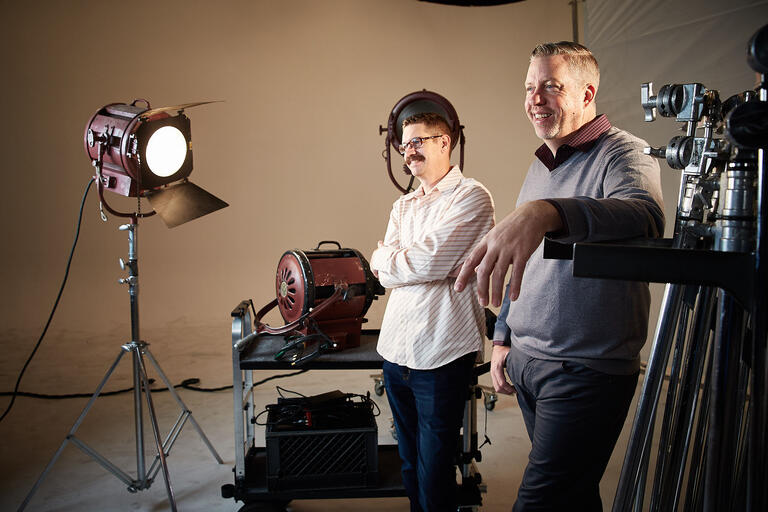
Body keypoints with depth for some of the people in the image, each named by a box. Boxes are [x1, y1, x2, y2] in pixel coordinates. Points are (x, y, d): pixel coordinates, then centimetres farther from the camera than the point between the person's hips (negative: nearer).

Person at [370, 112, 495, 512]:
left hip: (441, 355, -6)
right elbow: (385, 278, 8)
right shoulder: (402, 206, 17)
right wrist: (413, 262, -9)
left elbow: (429, 263, -16)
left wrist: (386, 259, 1)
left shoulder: (471, 197, -5)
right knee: (409, 464, 17)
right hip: (395, 349, 7)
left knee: (434, 478, 2)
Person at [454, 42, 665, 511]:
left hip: (587, 372, -7)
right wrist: (504, 339, 19)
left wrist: (548, 212, -51)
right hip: (525, 362, 7)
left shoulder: (624, 154, -10)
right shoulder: (540, 167, 15)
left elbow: (644, 214, -35)